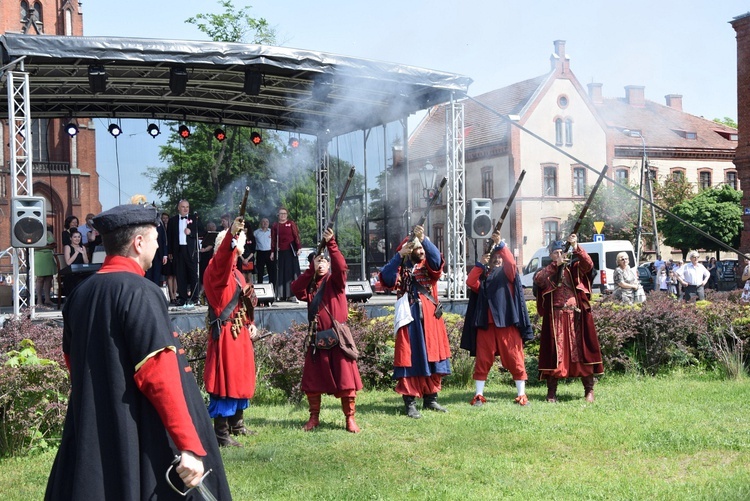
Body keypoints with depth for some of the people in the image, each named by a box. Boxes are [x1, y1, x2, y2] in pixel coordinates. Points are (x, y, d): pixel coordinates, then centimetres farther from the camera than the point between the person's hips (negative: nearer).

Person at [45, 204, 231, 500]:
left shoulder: (80, 295, 8)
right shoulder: (140, 292, -15)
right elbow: (161, 375, -22)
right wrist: (190, 445, -21)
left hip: (89, 443, 8)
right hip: (142, 446, -8)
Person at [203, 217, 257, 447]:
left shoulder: (236, 272, 17)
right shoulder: (216, 268, -12)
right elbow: (222, 256, -35)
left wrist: (250, 323, 11)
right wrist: (231, 233, -51)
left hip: (240, 332, 10)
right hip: (225, 332, -10)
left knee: (242, 377, 17)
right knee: (225, 379, -7)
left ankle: (237, 424, 32)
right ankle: (221, 433, -2)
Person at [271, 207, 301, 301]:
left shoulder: (291, 223, 4)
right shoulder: (275, 226, 10)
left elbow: (296, 236, -1)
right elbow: (273, 239, 9)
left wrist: (298, 248, -9)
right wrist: (272, 252, 5)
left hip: (290, 251, -2)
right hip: (280, 252, 2)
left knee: (291, 271, -3)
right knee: (280, 273, 3)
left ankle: (291, 294, -2)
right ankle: (280, 295, 5)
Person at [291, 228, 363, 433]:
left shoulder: (335, 281, 2)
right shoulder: (310, 286, 11)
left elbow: (341, 266, -19)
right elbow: (295, 289, -8)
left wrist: (331, 243, -26)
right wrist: (311, 268, -9)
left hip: (337, 337, -4)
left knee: (345, 379, -3)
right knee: (312, 380, 8)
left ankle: (350, 418, 4)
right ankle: (314, 418, 20)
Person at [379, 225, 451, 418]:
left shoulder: (429, 265, 11)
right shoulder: (402, 267, 5)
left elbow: (436, 257, -12)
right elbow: (386, 278, -14)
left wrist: (424, 239, -28)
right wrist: (399, 255, -20)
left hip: (430, 317, 4)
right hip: (410, 317, -4)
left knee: (432, 355, 9)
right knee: (410, 357, -5)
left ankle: (431, 399, 20)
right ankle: (409, 402, -4)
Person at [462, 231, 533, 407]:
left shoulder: (508, 273, 11)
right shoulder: (483, 276, 19)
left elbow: (511, 262, -12)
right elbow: (470, 282, 0)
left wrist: (500, 244, -22)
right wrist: (480, 264, -5)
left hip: (506, 322, -3)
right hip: (485, 323, 3)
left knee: (514, 359, -2)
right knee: (482, 359, 2)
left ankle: (521, 395, 3)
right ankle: (478, 395, 5)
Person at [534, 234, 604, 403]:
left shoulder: (574, 268, 9)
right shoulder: (547, 271, 11)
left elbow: (588, 264, -11)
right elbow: (537, 280, -10)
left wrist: (576, 247, -23)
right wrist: (555, 265, -15)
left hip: (576, 317, 0)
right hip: (555, 318, 0)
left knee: (582, 351, -1)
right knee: (554, 353, 0)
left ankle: (589, 390, 6)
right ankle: (551, 392, 6)